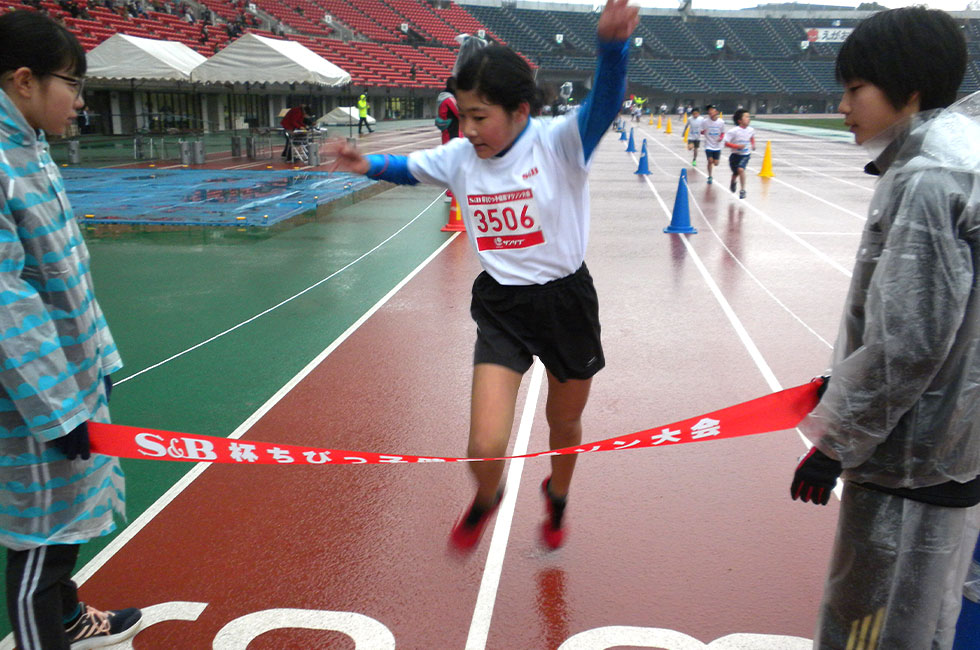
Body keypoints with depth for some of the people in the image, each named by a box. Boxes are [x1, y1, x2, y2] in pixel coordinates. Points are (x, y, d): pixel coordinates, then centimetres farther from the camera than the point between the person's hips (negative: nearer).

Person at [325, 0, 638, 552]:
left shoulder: (558, 143, -17)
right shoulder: (459, 158, -3)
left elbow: (605, 103, -36)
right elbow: (410, 168, 17)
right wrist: (368, 165, -3)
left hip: (566, 302, -2)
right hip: (501, 308, 2)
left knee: (566, 424, 20)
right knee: (486, 446, -10)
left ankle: (558, 496, 55)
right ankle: (486, 500, 28)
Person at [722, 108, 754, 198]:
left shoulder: (751, 130, -6)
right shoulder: (734, 131, -19)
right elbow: (726, 143, -20)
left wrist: (753, 145, 2)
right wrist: (737, 146, -27)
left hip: (745, 155, 1)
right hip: (735, 154, -1)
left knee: (741, 169, -23)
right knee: (735, 173, 12)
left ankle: (743, 190, -13)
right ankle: (733, 181, 50)